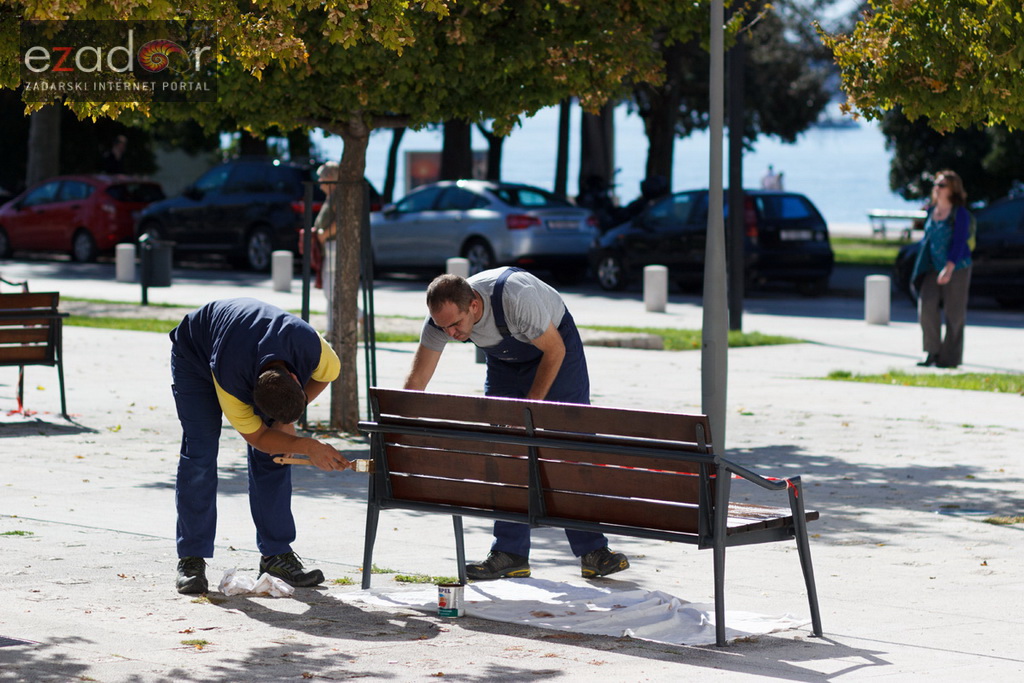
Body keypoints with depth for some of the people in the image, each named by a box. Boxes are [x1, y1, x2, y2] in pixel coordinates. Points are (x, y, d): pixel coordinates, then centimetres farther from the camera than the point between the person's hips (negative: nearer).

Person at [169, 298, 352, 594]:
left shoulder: (310, 346, -36)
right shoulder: (229, 381, -43)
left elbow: (328, 372, -9)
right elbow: (256, 435, -27)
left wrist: (287, 419, -17)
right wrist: (308, 447, -39)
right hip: (195, 355, -4)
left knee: (272, 456, -5)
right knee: (199, 455, -15)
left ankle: (276, 554, 1)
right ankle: (191, 559, -9)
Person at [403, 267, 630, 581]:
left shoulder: (517, 299, -41)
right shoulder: (441, 317, -25)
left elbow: (555, 350, -24)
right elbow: (416, 382, -17)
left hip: (554, 348, -5)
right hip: (505, 361, 5)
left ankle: (592, 551, -6)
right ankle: (510, 554, 0)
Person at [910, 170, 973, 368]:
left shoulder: (960, 213, -10)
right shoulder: (931, 210, 9)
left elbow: (959, 242, -17)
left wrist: (949, 268, -26)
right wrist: (920, 268, 18)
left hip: (957, 268, -5)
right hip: (933, 268, 5)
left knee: (954, 312, 0)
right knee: (926, 305, -8)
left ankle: (950, 356, 8)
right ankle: (933, 352, 1)